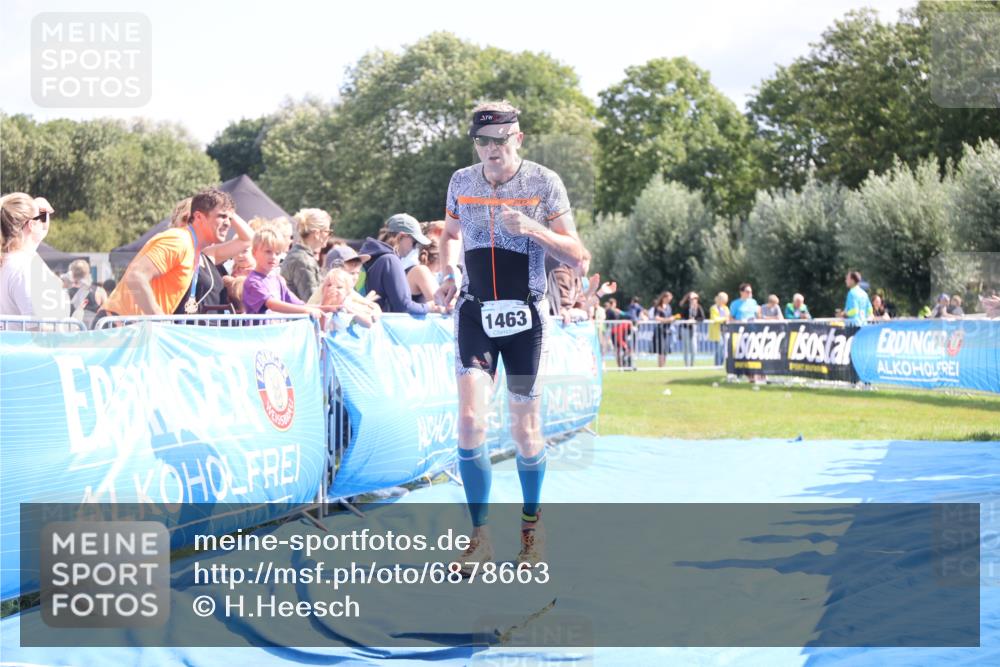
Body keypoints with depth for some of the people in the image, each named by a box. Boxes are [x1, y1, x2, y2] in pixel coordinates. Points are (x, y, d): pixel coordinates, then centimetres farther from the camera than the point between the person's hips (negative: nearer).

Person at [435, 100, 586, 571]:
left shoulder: (544, 182, -5)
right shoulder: (461, 182, 4)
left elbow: (575, 254, -5)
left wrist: (532, 228, -21)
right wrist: (449, 274, 2)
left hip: (525, 316, -2)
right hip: (475, 312, 2)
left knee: (525, 431, 3)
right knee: (470, 420, -13)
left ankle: (531, 522, 27)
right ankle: (480, 537, -3)